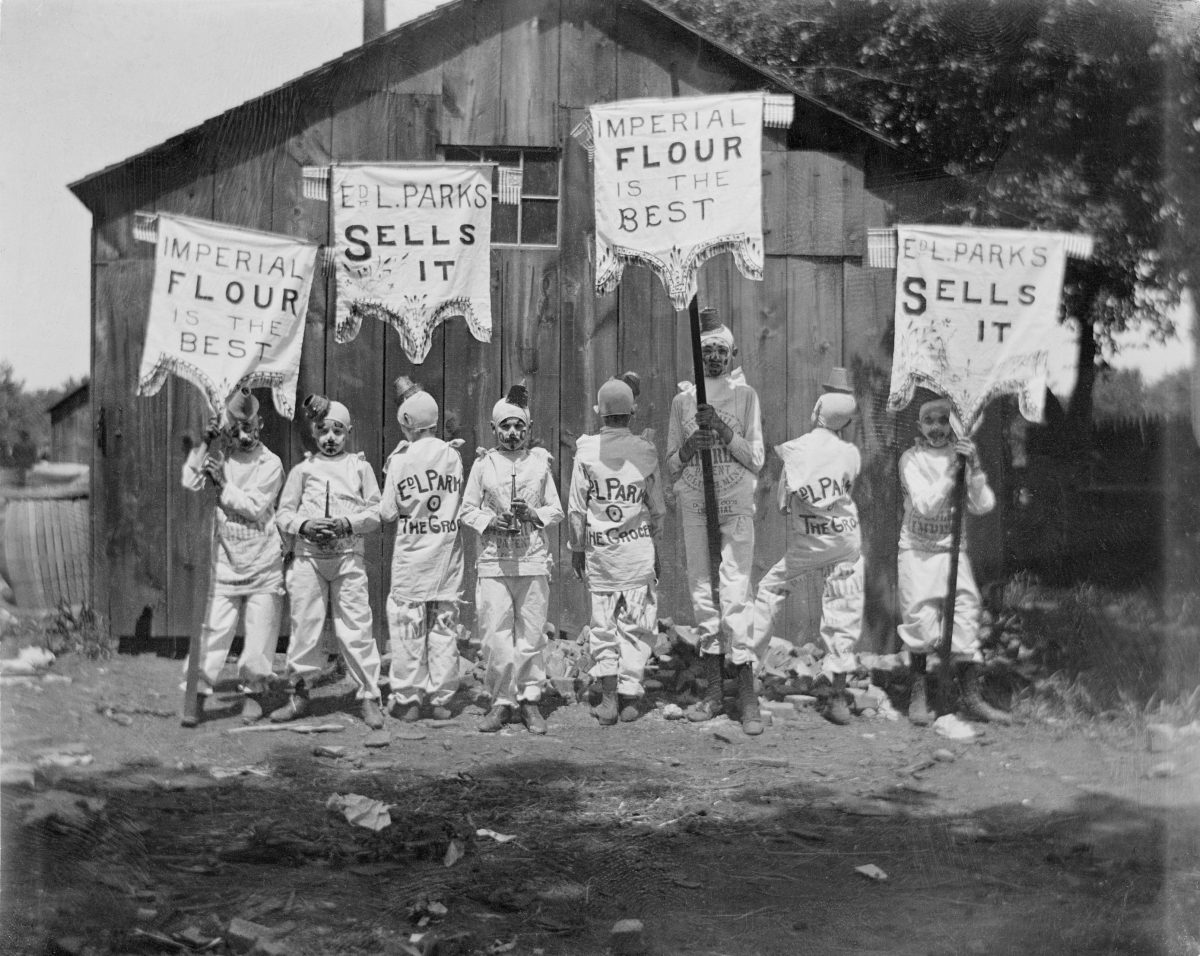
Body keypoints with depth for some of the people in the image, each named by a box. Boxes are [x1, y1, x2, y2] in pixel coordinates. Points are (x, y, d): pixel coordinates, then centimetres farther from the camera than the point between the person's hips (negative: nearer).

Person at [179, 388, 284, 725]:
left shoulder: (270, 463, -3)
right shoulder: (220, 454, 4)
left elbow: (254, 507, -12)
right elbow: (190, 483, -8)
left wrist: (223, 484, -15)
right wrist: (204, 444, -11)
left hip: (263, 562, -1)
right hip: (225, 561, 1)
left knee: (261, 630, 4)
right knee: (213, 628, -4)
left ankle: (252, 691, 19)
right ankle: (199, 693, 1)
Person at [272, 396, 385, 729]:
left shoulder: (360, 467, 9)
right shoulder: (302, 469, 11)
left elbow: (376, 511, 5)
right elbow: (283, 513, 9)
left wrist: (347, 523, -11)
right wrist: (305, 525, -10)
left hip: (348, 557, -1)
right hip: (308, 557, 1)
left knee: (356, 628, -6)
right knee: (304, 626, 3)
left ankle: (369, 698, -1)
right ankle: (298, 694, 16)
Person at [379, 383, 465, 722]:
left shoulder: (401, 459, -9)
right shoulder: (453, 454, 0)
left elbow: (388, 513, -4)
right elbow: (459, 501, 7)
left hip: (412, 552, -3)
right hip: (448, 547, 3)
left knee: (407, 624, 5)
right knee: (445, 624, 8)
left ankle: (408, 699, 7)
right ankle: (440, 698, 11)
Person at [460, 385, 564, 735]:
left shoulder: (540, 462, 9)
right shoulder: (483, 463, 6)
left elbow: (556, 510, 12)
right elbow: (466, 511, 9)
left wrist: (533, 515, -7)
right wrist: (490, 521, -9)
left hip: (533, 560, 1)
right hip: (493, 561, -1)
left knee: (531, 634, 1)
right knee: (494, 635, -4)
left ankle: (529, 699, 13)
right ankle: (501, 701, 7)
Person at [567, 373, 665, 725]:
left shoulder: (586, 450, -6)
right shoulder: (645, 451, -4)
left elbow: (576, 507, -2)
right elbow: (657, 507, 5)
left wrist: (576, 548, 10)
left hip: (599, 549, 0)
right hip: (638, 545, 0)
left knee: (602, 624, 8)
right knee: (636, 623, 8)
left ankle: (608, 695, 0)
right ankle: (629, 697, 8)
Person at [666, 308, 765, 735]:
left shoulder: (745, 395, 3)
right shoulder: (682, 399, 10)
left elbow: (756, 459, -2)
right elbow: (670, 466, 12)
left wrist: (723, 430, -15)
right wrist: (691, 445, -8)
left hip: (736, 507, -3)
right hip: (694, 507, 3)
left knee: (735, 593, -11)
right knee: (702, 592, 4)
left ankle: (747, 694, -10)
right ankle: (713, 691, 10)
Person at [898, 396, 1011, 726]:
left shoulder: (962, 454, 6)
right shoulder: (912, 459, -4)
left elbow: (983, 506, -3)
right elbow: (925, 506, -16)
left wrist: (974, 468, -17)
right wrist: (951, 470, -22)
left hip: (953, 548, 3)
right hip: (918, 550, -3)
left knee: (966, 618, -3)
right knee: (921, 620, -6)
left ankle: (972, 698, 3)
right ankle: (918, 696, 8)